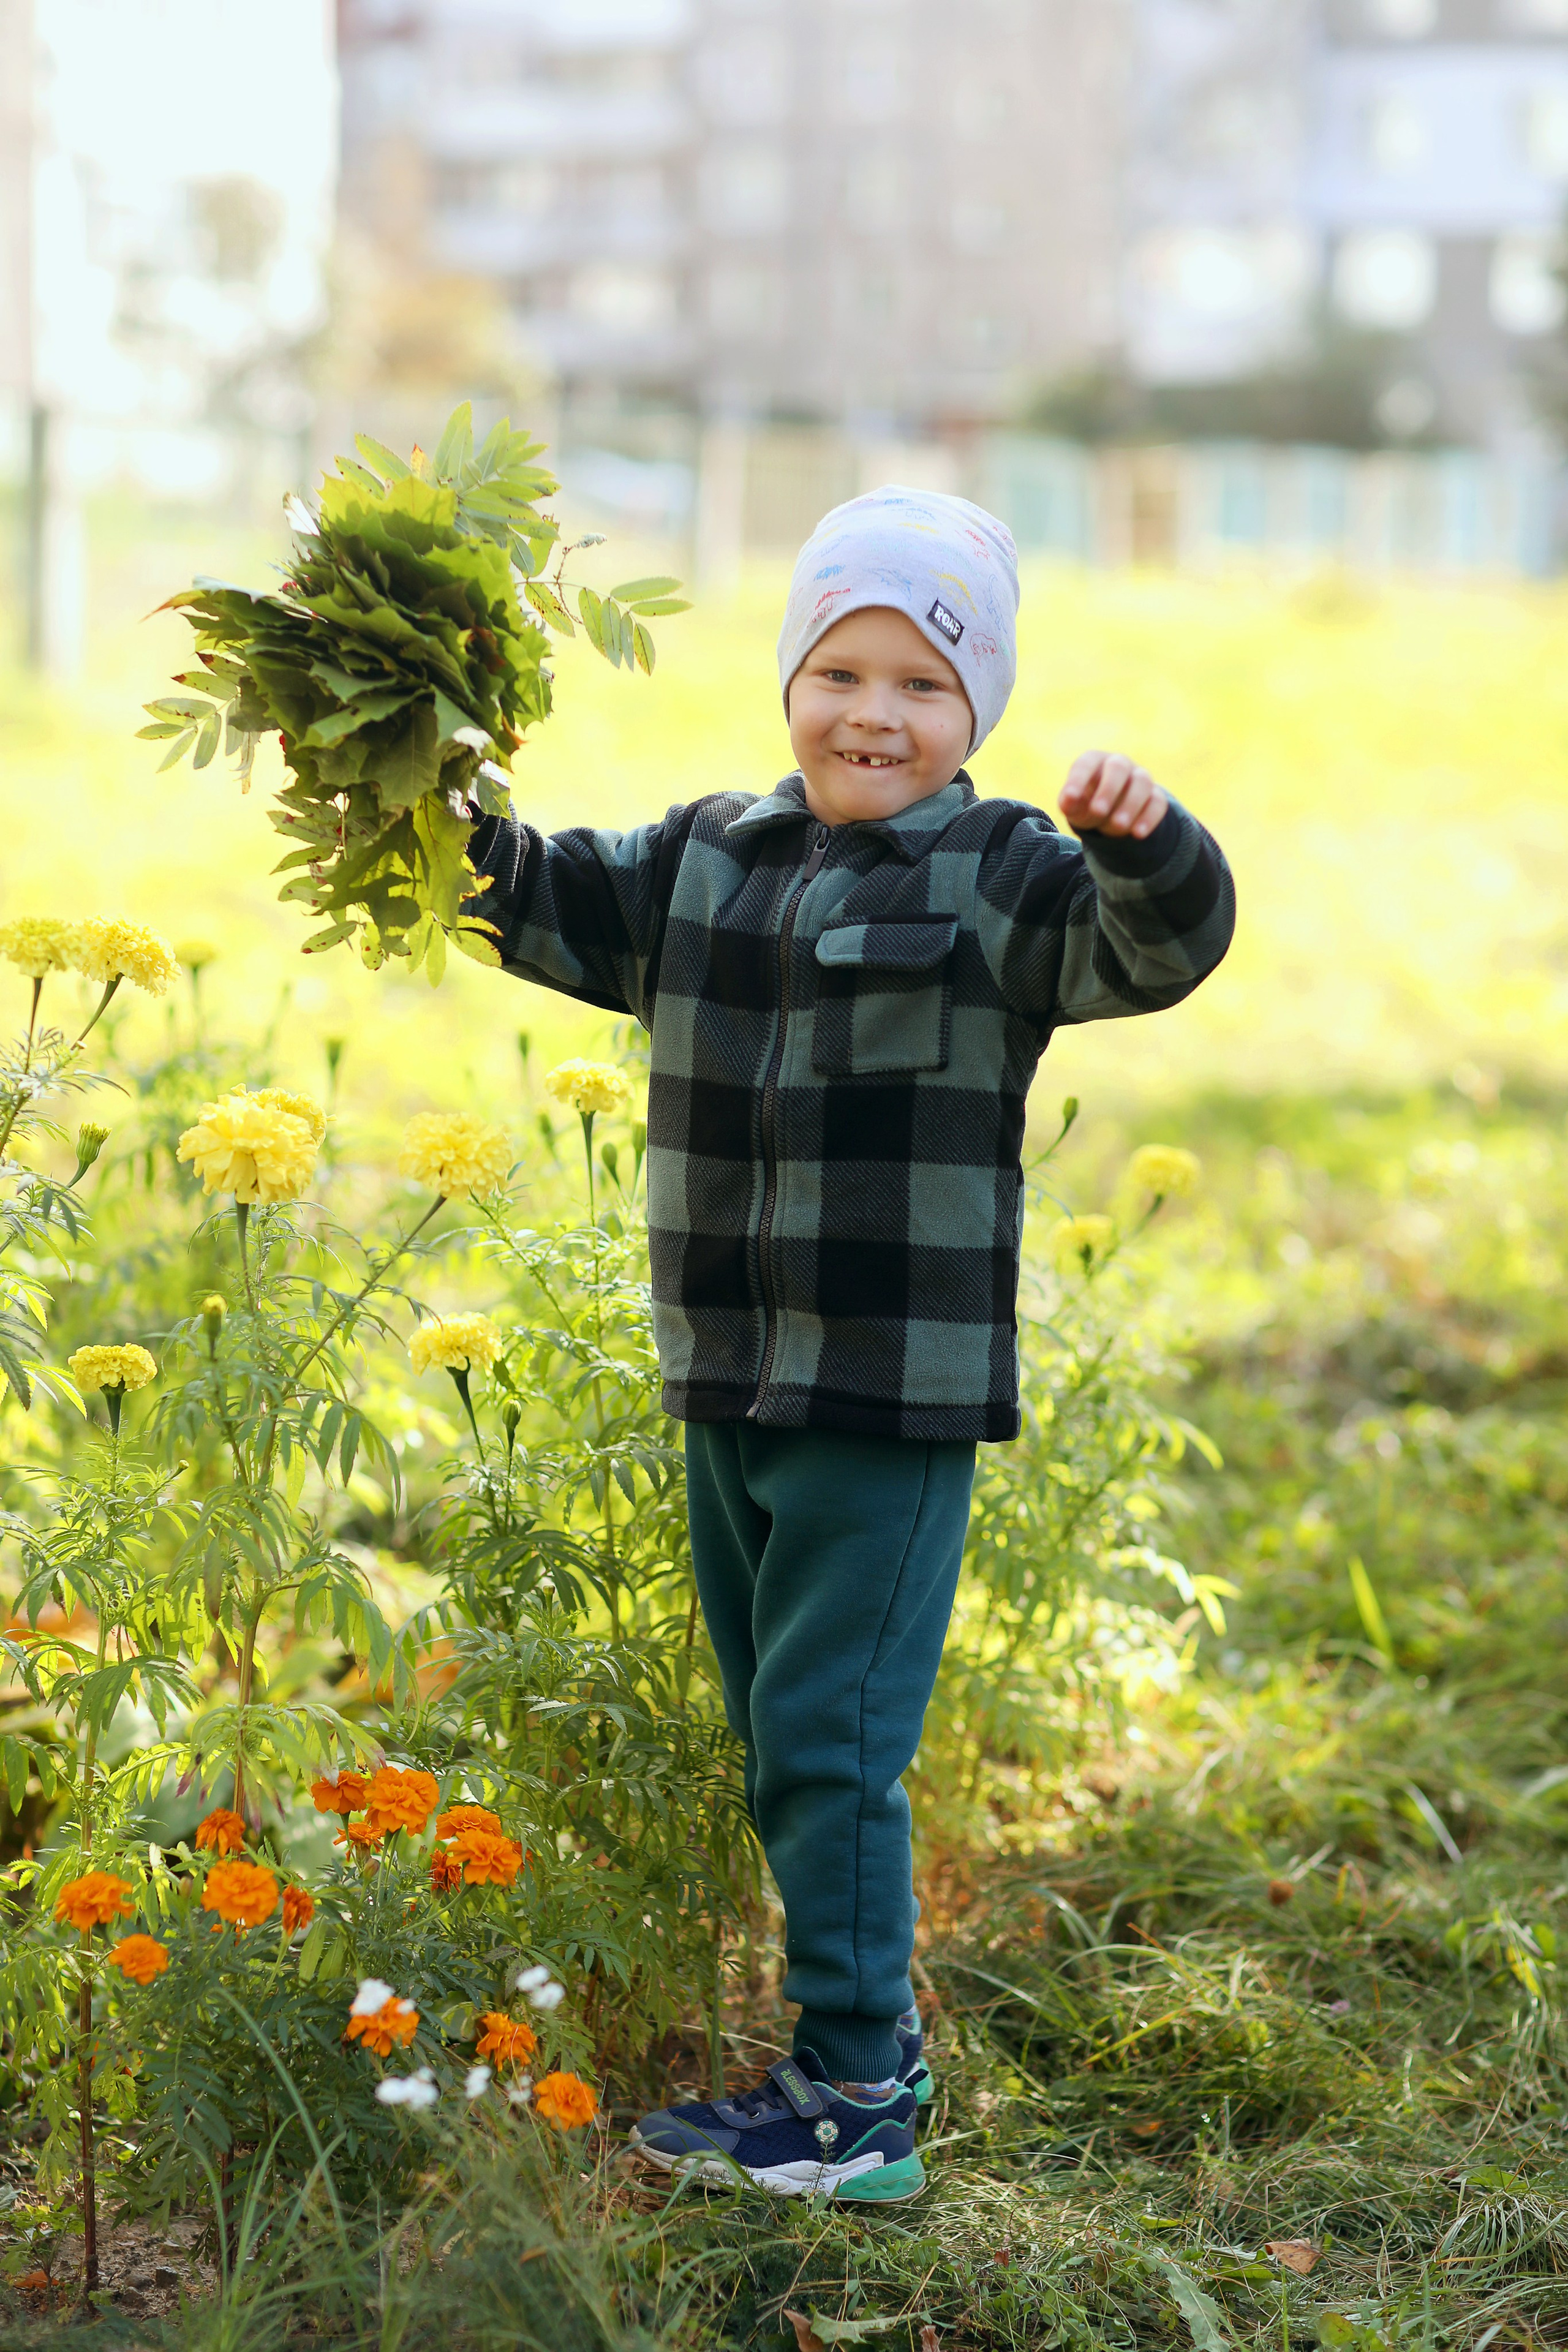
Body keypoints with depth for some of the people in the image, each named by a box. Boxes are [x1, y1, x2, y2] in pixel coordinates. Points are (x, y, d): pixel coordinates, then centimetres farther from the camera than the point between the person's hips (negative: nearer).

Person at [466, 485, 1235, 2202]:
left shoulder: (999, 878, -7)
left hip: (898, 1397, -7)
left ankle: (854, 2106, 2)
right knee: (775, 1740, 16)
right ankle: (869, 2023, 32)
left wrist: (1144, 848, -40)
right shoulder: (707, 858, 10)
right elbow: (553, 905, 20)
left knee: (830, 1737, -7)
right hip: (727, 1379, 7)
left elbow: (1152, 949, -20)